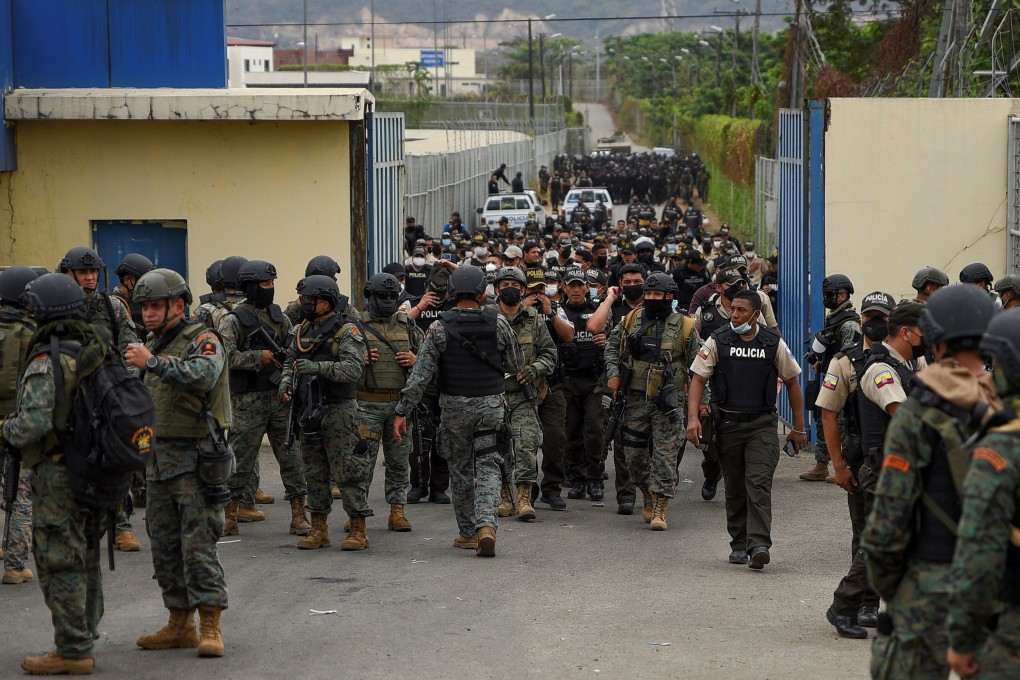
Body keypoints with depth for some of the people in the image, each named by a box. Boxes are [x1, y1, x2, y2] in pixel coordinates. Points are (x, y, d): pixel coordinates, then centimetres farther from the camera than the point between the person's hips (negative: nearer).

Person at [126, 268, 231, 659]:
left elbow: (202, 376, -32)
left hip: (194, 456, -8)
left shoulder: (202, 341, -9)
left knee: (198, 544, -11)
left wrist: (154, 363, -38)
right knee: (165, 546, 10)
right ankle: (180, 624, 17)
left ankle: (210, 627, -10)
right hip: (158, 457, 8)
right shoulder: (154, 343, 16)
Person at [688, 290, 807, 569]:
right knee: (734, 489, 9)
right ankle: (739, 546, 19)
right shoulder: (717, 341, -1)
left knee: (759, 484, -14)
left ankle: (759, 545, -22)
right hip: (728, 423, 2)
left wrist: (799, 428, 8)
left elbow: (792, 383, 9)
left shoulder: (774, 344, 0)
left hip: (762, 424, -1)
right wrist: (693, 418, -15)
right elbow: (698, 379, -1)